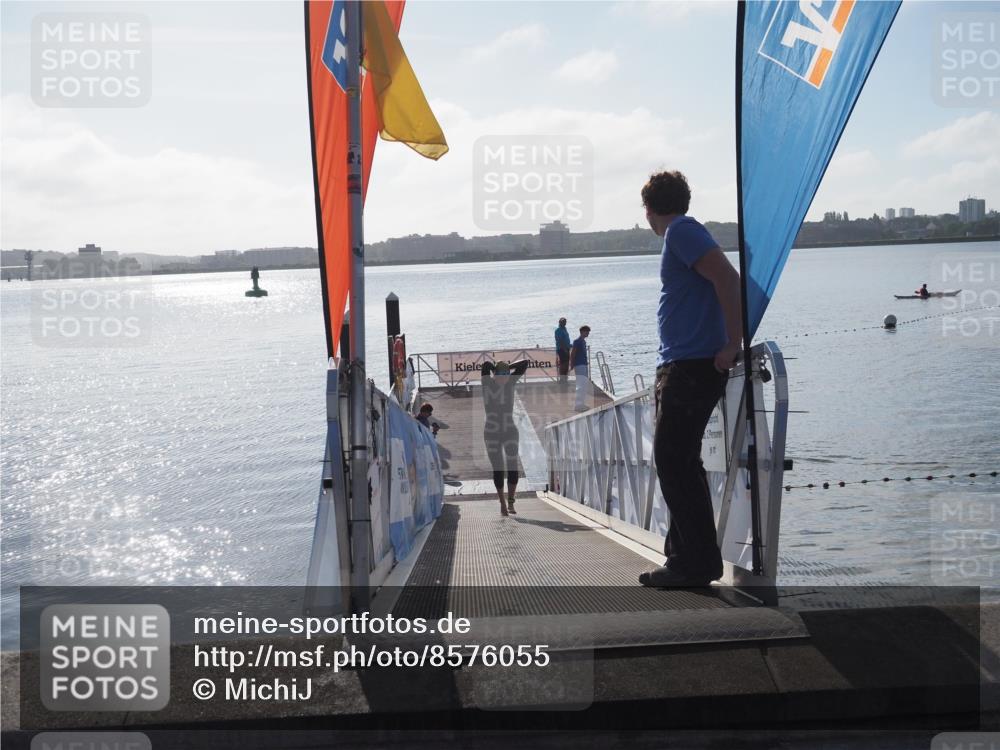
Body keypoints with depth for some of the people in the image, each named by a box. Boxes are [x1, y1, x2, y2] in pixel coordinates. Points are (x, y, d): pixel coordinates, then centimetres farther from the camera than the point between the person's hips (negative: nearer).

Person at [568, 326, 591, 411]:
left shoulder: (584, 342, 16)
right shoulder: (577, 342, -11)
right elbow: (572, 354, -13)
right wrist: (572, 365, -16)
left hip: (584, 365, 10)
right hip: (579, 366, -10)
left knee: (585, 385, 11)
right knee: (581, 386, -13)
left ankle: (582, 404, 17)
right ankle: (578, 405, -14)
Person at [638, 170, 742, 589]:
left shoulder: (681, 231, -9)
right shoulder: (681, 234, 21)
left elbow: (727, 278, -21)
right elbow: (719, 282, 25)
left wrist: (732, 345, -21)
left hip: (692, 367, -10)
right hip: (682, 366, 10)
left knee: (673, 463, -9)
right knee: (677, 463, 13)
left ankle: (697, 563, -5)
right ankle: (687, 558, 18)